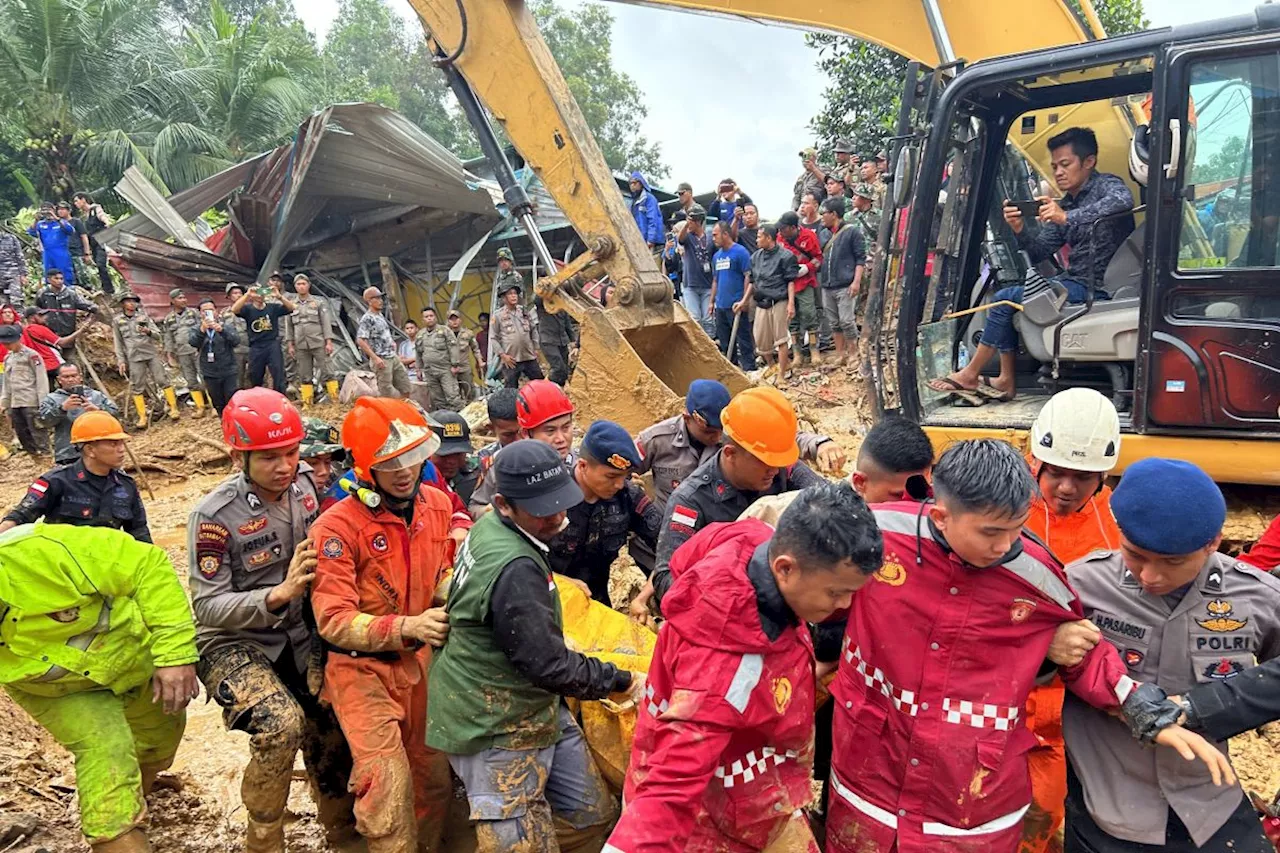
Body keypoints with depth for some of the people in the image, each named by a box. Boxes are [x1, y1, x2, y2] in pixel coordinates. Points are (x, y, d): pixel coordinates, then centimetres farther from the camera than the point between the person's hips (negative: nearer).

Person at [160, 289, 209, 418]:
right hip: (181, 354, 2)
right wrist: (170, 357, 7)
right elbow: (168, 339, 10)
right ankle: (200, 407, 13)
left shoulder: (194, 312, 3)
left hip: (197, 350, -2)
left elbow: (202, 328, 1)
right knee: (191, 381, 6)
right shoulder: (168, 319, 8)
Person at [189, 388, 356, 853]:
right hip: (234, 644, -5)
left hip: (299, 637, 5)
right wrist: (280, 594, -33)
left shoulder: (305, 484, -8)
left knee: (333, 735, 6)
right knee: (282, 725, -27)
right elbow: (208, 607, -20)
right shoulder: (215, 516, -21)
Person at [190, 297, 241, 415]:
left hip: (229, 372, -2)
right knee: (218, 405, 11)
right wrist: (202, 329, -36)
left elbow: (235, 341, -16)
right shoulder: (196, 330, 5)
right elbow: (193, 342, -17)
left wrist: (221, 330, -35)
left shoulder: (226, 327, 4)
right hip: (211, 375, 2)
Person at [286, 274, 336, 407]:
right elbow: (290, 327, 14)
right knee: (304, 376, 5)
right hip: (301, 346, 3)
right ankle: (307, 403, 9)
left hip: (318, 344, -3)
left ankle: (335, 401, -2)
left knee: (325, 372, -5)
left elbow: (326, 323, -1)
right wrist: (291, 345, 9)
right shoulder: (292, 305, 10)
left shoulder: (319, 302, 2)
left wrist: (329, 342, -8)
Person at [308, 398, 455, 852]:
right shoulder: (337, 527, -20)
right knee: (388, 783, -13)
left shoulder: (438, 504, -2)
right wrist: (406, 626, -34)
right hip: (363, 667, -5)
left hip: (421, 660, 5)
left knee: (436, 777, 14)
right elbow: (333, 620, -23)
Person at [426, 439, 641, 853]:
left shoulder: (489, 527, 0)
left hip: (533, 706, 10)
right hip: (497, 728, -10)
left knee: (594, 815, 14)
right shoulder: (515, 569, -30)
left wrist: (551, 581, 25)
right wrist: (619, 681, -14)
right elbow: (549, 665, -27)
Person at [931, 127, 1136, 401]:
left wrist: (1067, 217, -39)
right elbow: (1038, 253, 9)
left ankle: (970, 375, -2)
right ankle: (1007, 380, 2)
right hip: (1075, 283, 9)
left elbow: (1124, 200, -32)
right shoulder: (1064, 205, 16)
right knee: (1008, 298, 10)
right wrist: (1020, 230, -10)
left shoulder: (1106, 185, -6)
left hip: (1097, 287, -9)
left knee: (1006, 298, -12)